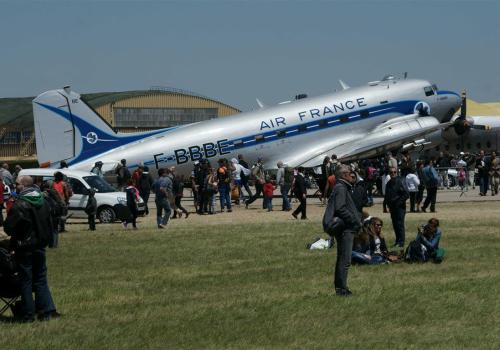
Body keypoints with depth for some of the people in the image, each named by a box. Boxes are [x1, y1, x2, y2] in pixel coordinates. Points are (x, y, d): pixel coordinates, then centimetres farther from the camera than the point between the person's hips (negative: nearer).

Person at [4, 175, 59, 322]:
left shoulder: (19, 205, -18)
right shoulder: (43, 202, 6)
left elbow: (9, 227, -17)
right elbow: (49, 225, 14)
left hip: (24, 248, -6)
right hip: (40, 246, 6)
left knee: (26, 281, 1)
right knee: (41, 280, 13)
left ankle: (27, 315, 4)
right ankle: (46, 311, 9)